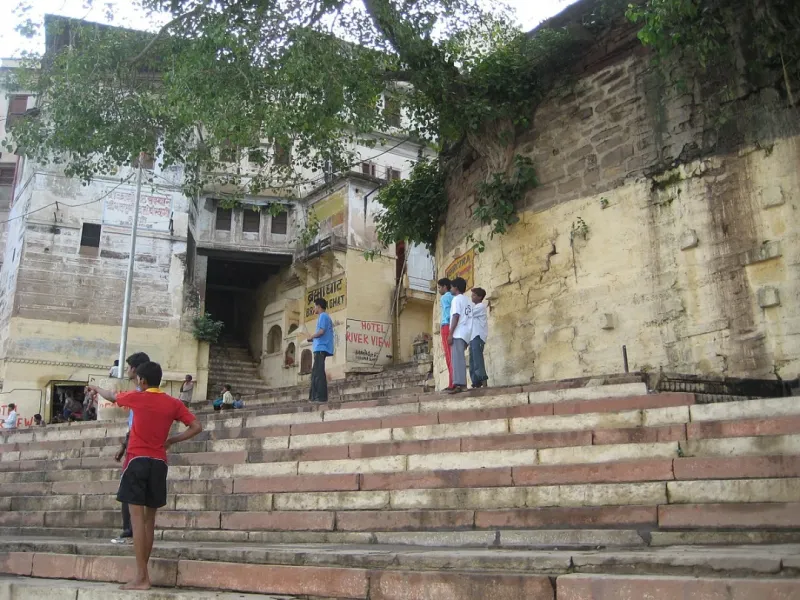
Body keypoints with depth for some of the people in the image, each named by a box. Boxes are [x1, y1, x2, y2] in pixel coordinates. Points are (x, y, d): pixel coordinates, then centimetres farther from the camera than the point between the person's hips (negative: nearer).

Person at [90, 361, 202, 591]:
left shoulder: (137, 397, -2)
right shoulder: (173, 403, 5)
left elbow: (112, 396, 19)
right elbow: (196, 427, 2)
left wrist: (97, 389, 40)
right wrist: (171, 441, 11)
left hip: (137, 461, -4)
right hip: (159, 463, 4)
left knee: (137, 517, -6)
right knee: (149, 519, 12)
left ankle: (141, 578, -10)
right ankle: (143, 574, 16)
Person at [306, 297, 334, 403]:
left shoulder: (323, 316, -5)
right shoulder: (325, 316, 24)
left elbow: (321, 331, -16)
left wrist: (311, 337, -2)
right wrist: (314, 339, 16)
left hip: (321, 348, -10)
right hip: (320, 348, 10)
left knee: (319, 373, -11)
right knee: (315, 373, 11)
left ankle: (321, 396, -14)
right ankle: (314, 396, 13)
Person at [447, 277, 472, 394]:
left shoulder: (457, 299, -3)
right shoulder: (468, 301, 23)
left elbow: (456, 316, -13)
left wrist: (450, 334, -16)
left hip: (458, 333, -9)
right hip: (466, 333, 9)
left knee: (457, 358, -15)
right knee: (459, 358, 9)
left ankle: (460, 384, -24)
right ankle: (461, 383, 4)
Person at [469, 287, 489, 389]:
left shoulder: (481, 306, -1)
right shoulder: (474, 307, 27)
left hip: (478, 336, -9)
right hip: (473, 337, 9)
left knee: (477, 360, -16)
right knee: (473, 361, 2)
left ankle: (483, 382, -20)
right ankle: (476, 383, 0)